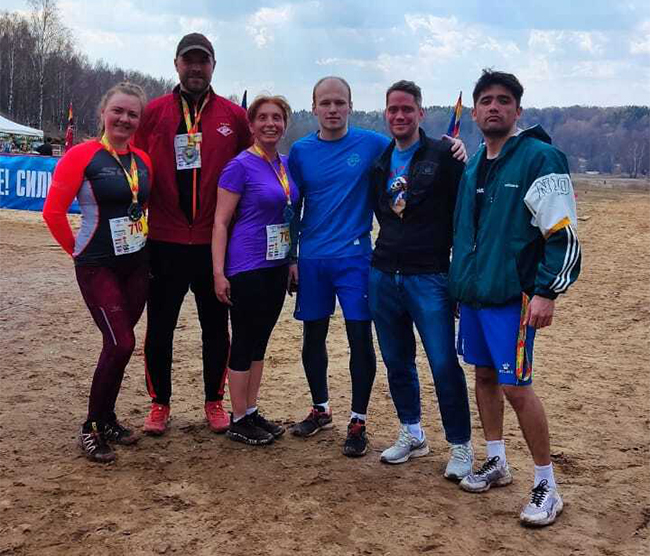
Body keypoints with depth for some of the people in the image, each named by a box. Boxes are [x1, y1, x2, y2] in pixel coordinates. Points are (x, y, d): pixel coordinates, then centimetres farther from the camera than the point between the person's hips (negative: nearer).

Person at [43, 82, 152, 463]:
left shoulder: (143, 160, 6)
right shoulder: (82, 155, -10)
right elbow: (54, 211, -10)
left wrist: (144, 240, 10)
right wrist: (79, 251, -3)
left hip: (137, 265, 5)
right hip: (98, 268, -5)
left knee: (120, 343, 11)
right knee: (121, 343, -12)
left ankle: (108, 417, 28)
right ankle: (92, 428, 4)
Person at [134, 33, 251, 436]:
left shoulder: (234, 116, 3)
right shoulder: (153, 112, 2)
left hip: (215, 243, 0)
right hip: (164, 242, 0)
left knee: (216, 327, 11)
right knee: (159, 327, 8)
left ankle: (215, 401, 26)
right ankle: (160, 403, 23)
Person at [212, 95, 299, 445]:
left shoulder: (286, 164, 10)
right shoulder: (240, 166, -10)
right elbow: (221, 222, -12)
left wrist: (294, 262, 14)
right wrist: (219, 273, -17)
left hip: (277, 266, 7)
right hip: (247, 268, -7)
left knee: (260, 341, 14)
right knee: (244, 343, 1)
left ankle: (252, 412, 25)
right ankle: (238, 421, 13)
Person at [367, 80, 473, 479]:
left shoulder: (444, 155, -4)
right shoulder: (380, 161, 12)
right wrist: (390, 251, 12)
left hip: (429, 277, -5)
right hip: (384, 276, 6)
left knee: (444, 364, -5)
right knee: (397, 362, 12)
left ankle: (461, 447, 10)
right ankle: (412, 435, 29)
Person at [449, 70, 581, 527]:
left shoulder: (540, 159, -11)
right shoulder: (474, 167, 12)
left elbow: (564, 235, -14)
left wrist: (546, 293, -19)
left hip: (512, 296, -7)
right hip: (472, 293, 7)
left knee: (515, 386, -6)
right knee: (485, 375, 14)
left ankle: (547, 486, 9)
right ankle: (497, 463, 31)